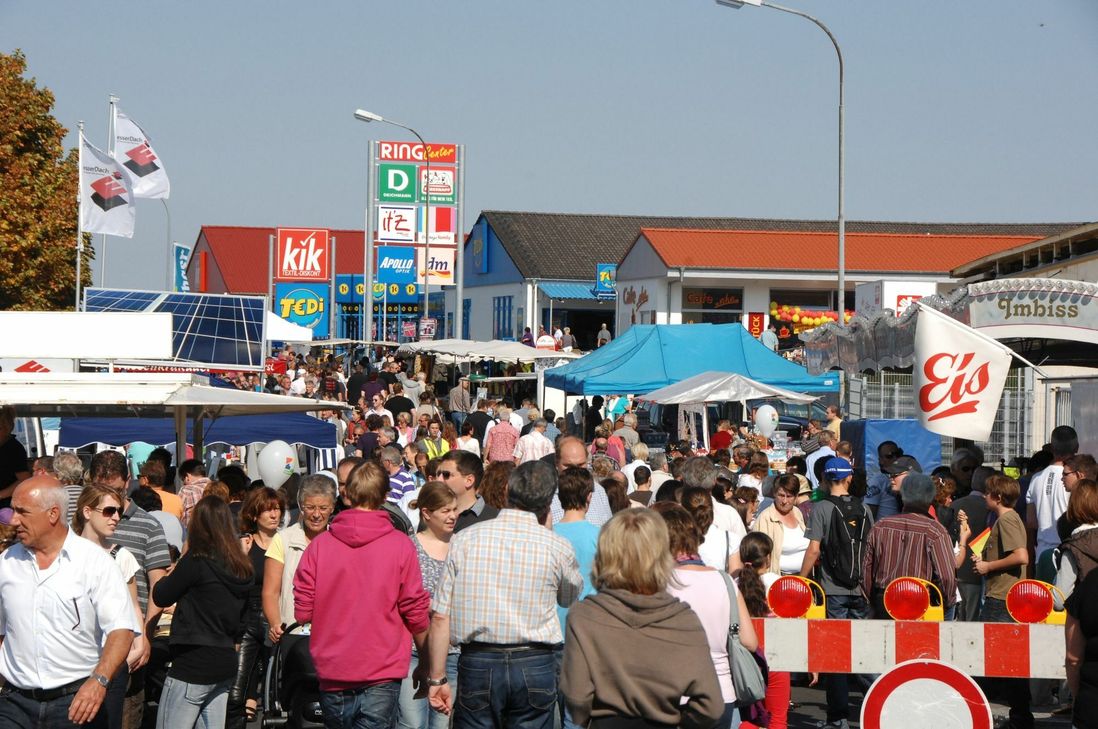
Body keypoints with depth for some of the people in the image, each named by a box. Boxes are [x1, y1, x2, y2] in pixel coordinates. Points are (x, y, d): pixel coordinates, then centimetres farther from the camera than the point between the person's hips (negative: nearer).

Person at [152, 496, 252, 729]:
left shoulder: (197, 561, -14)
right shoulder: (240, 568, 8)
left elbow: (161, 597, -4)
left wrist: (171, 574, 12)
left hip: (192, 666, -8)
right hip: (225, 666, 8)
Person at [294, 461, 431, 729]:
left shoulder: (319, 544, -2)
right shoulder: (401, 545, -6)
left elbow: (302, 611, -1)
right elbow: (416, 612, -4)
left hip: (331, 676, 3)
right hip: (381, 675, -3)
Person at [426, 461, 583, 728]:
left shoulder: (464, 540, -2)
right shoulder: (557, 548, -4)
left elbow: (441, 617, -3)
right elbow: (570, 598, 18)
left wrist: (437, 678, 5)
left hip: (476, 665, 1)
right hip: (534, 666, 0)